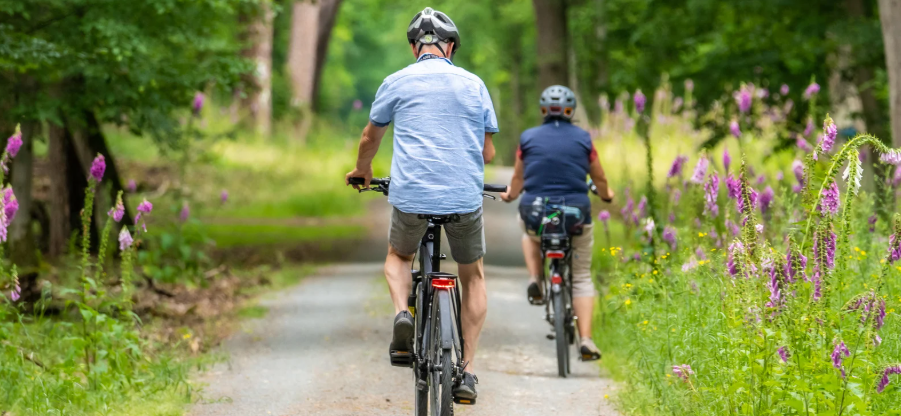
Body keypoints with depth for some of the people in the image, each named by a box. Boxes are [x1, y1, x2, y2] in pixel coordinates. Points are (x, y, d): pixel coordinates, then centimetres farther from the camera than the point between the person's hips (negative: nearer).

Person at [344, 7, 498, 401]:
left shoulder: (396, 83, 6)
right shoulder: (474, 84, 8)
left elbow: (370, 138, 20)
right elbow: (488, 152, 13)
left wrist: (363, 170, 41)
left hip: (411, 196, 0)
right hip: (465, 196, 1)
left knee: (398, 257, 29)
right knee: (473, 276, 21)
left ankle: (403, 313, -2)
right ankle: (467, 371, 12)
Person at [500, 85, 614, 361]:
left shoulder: (528, 138, 2)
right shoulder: (583, 139, 2)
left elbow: (518, 180, 12)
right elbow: (600, 179, 13)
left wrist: (509, 195, 35)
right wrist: (606, 195, 35)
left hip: (536, 213, 1)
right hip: (576, 214, -1)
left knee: (529, 235, 38)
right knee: (582, 278, 13)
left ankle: (535, 281, 15)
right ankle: (586, 339, -2)